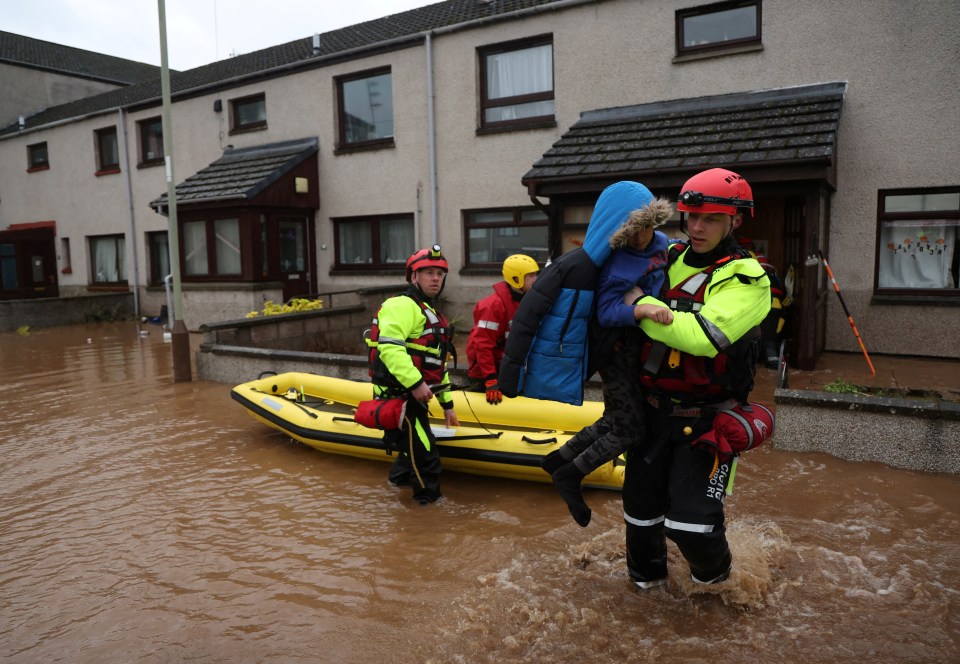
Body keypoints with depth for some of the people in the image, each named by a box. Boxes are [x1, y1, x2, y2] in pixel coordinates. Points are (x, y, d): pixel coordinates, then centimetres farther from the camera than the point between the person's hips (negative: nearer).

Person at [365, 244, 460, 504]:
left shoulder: (432, 314, 23)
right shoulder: (402, 305, -11)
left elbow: (438, 365, 27)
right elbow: (389, 346, -27)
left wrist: (447, 404, 27)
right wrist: (415, 383, -30)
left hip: (413, 397, 10)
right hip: (399, 396, -10)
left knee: (415, 447, 23)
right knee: (425, 455, -6)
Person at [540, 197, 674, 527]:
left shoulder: (661, 243, 2)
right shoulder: (618, 264, -23)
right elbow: (606, 312, -33)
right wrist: (643, 309, -48)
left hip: (641, 347, 9)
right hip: (618, 349, -8)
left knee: (613, 421, 17)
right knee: (629, 429, -6)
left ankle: (559, 459, 31)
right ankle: (569, 476, 8)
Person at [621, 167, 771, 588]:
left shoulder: (746, 279, -13)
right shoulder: (665, 260, 4)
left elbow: (704, 336, -31)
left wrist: (642, 304, -23)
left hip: (705, 421, -5)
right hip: (653, 411, 5)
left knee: (690, 522, -9)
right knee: (640, 506, 15)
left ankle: (714, 568, 28)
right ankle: (646, 574, 45)